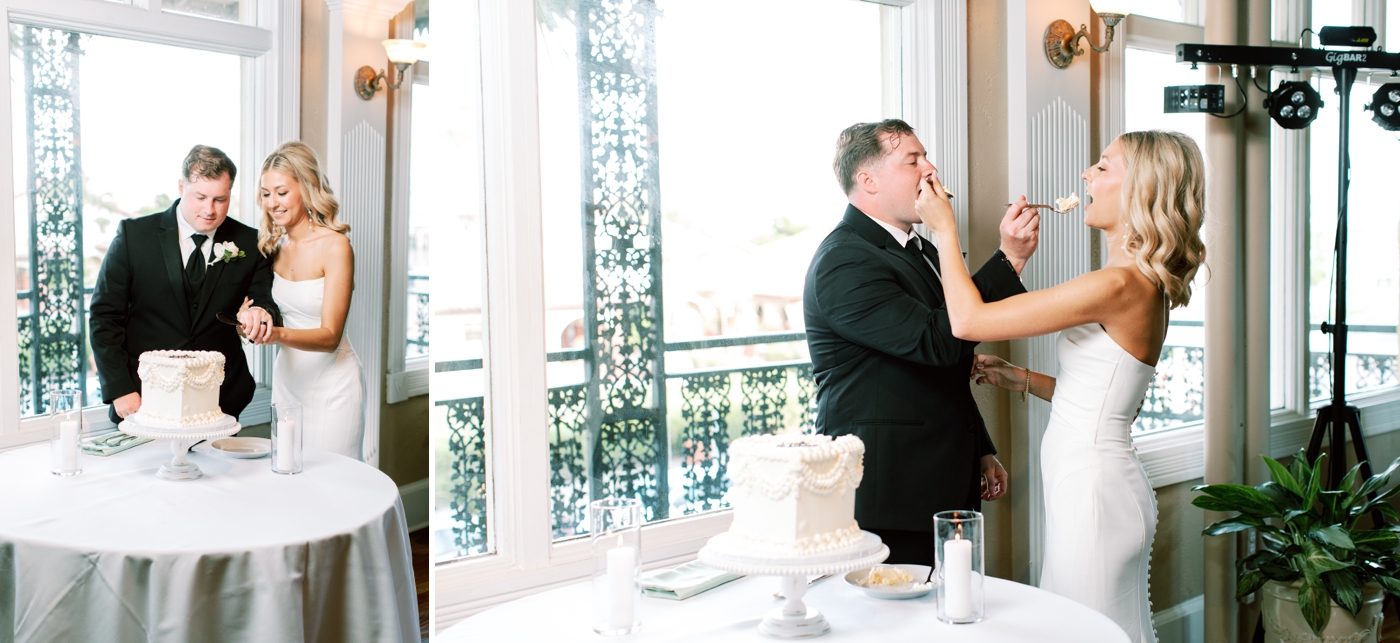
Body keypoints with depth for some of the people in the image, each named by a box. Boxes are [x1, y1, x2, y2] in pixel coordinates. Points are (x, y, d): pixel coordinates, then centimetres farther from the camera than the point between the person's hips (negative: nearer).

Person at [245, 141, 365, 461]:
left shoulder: (335, 245, -16)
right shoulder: (274, 245, 2)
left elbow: (330, 336, -20)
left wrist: (278, 334, -35)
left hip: (331, 386, -6)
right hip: (288, 375, 6)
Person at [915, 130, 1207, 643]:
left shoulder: (1120, 284, -21)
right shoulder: (1145, 284, 10)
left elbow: (968, 321, -21)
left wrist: (944, 231, -9)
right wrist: (1020, 379, 10)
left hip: (1092, 486, -10)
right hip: (1092, 482, 10)